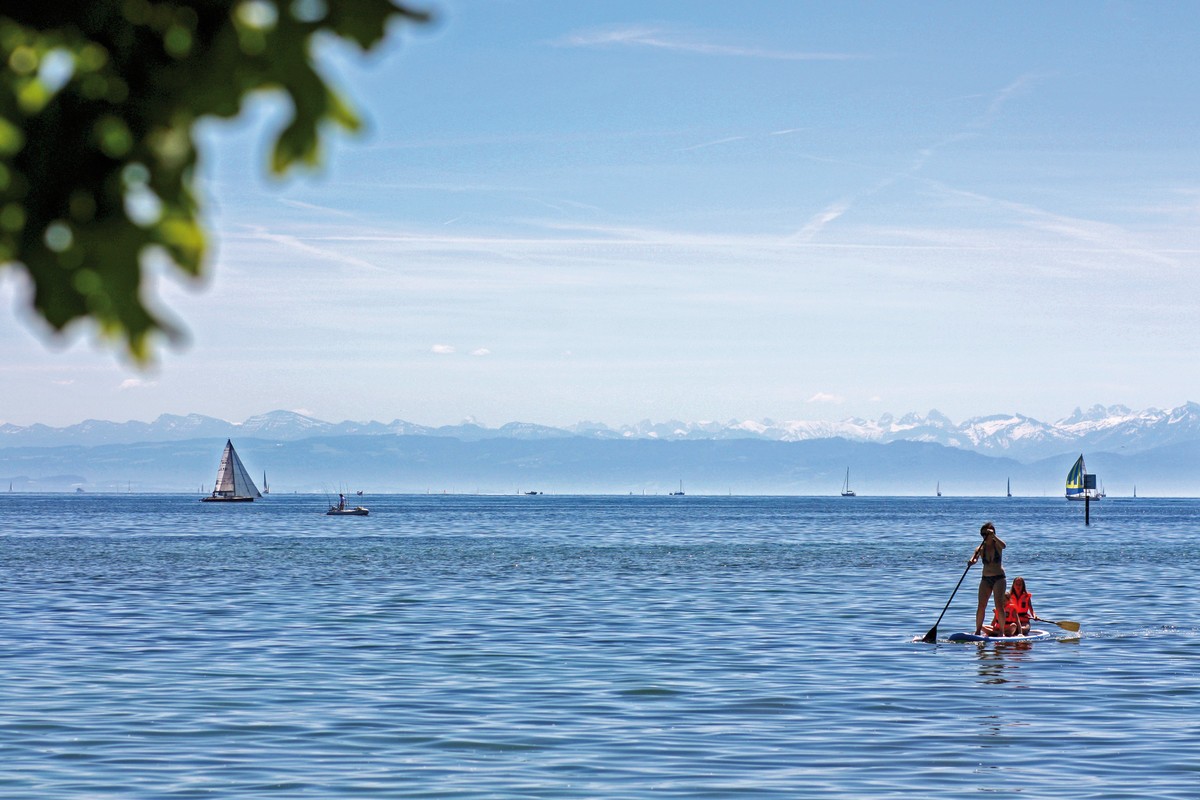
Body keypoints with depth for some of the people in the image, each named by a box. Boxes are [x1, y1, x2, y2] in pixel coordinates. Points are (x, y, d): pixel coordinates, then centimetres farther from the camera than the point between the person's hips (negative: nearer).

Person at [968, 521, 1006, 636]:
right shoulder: (981, 548, 2)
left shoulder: (997, 544, -1)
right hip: (985, 579, 3)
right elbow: (975, 557, -16)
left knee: (999, 605, -11)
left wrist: (993, 536, -32)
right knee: (981, 606, -3)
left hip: (998, 579, -3)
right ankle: (978, 630, 6)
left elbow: (1003, 546, -25)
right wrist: (972, 561, -39)